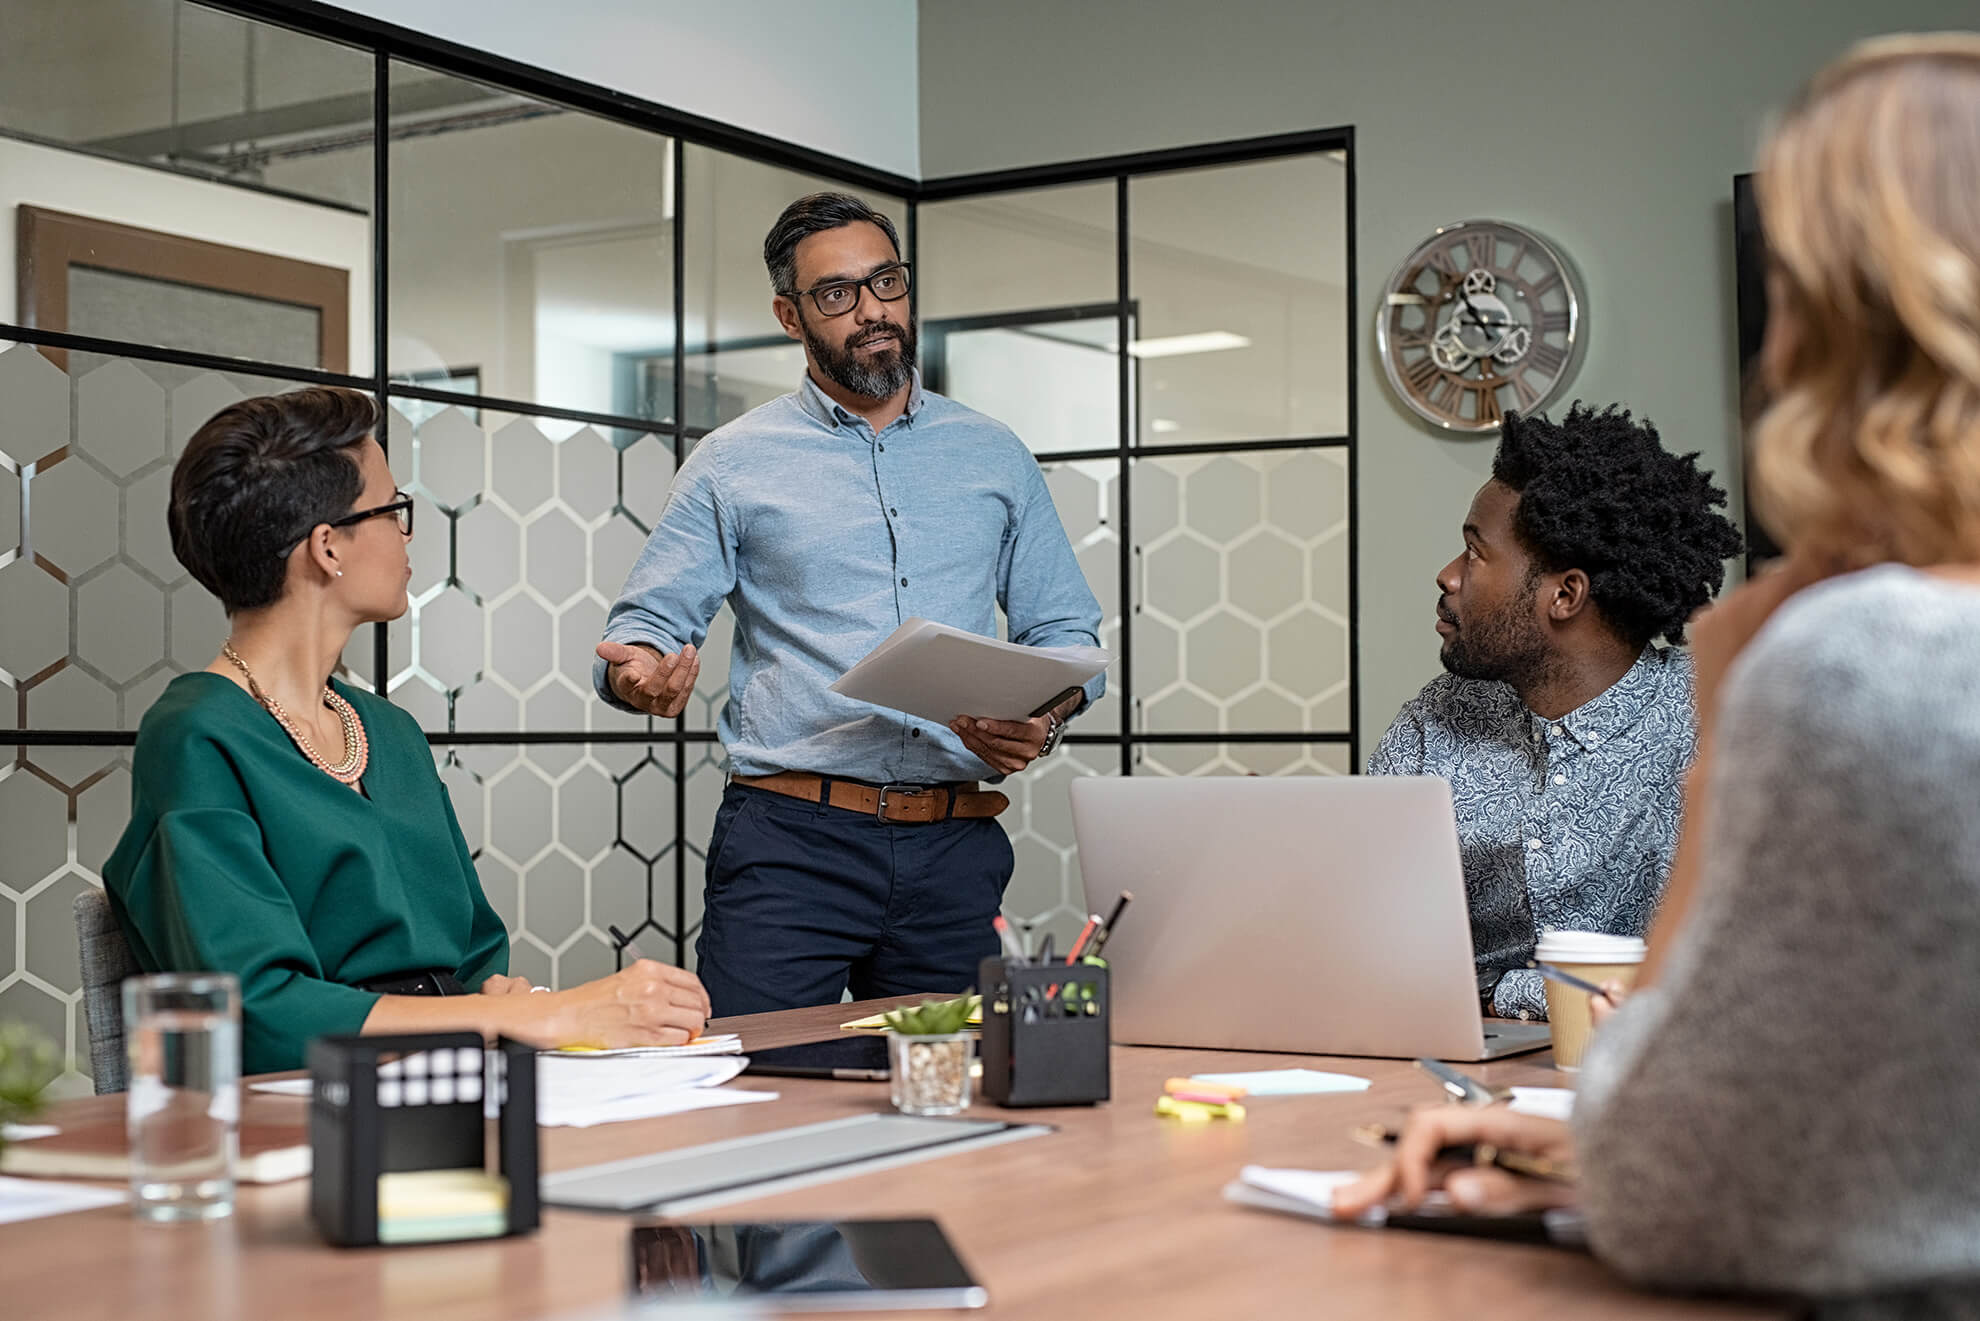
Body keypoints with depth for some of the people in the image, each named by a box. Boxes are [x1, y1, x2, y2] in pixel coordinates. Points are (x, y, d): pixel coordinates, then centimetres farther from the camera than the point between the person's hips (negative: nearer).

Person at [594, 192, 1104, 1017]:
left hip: (955, 853, 2)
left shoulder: (993, 457, 14)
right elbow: (649, 620, 5)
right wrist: (639, 673, -19)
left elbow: (1063, 629, 17)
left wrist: (1045, 718, -5)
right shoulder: (734, 463, 7)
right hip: (790, 838, -2)